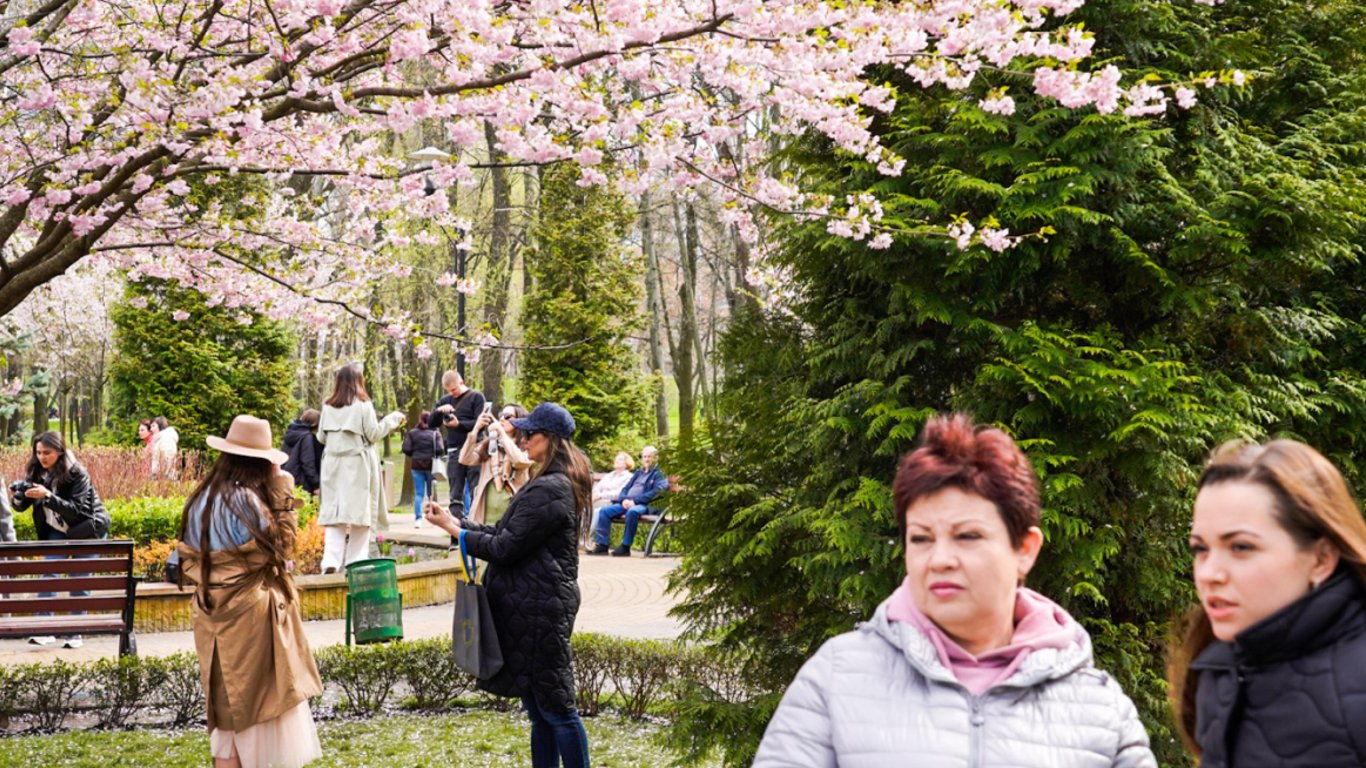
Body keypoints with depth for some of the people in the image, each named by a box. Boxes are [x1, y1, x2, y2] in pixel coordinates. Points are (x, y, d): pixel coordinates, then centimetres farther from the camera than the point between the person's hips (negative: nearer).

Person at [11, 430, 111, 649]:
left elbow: (77, 510, -31)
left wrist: (48, 496, -42)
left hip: (88, 529, -5)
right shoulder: (36, 472, -10)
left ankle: (76, 634, 4)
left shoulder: (77, 474, -25)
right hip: (58, 531, 5)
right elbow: (21, 506, -7)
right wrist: (16, 497, -31)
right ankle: (45, 630, -5)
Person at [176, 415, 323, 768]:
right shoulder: (246, 500, -19)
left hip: (212, 615, 8)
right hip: (251, 616, -8)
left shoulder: (201, 498, 5)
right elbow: (280, 546, -10)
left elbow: (189, 556, 12)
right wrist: (282, 494, -8)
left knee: (227, 705, 16)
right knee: (262, 703, 3)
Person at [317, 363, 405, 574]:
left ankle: (331, 561, -10)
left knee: (333, 512, 3)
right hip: (358, 464, -3)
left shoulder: (328, 406, 5)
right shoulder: (363, 405, -6)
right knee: (360, 511, 3)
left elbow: (321, 437, 9)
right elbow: (372, 434, -5)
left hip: (333, 465, 3)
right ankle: (355, 562, 1)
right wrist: (392, 419, 7)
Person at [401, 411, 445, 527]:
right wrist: (433, 454, 8)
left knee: (418, 493, 3)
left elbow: (406, 449, -7)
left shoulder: (412, 433, -1)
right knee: (431, 493, 10)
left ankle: (418, 518, -8)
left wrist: (413, 455, 12)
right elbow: (440, 450, -14)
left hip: (416, 465, 1)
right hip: (431, 465, -1)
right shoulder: (435, 433, -5)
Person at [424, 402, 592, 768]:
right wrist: (455, 520, 11)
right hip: (535, 606, 11)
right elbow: (505, 533, 17)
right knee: (541, 712, 14)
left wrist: (455, 529, -5)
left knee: (556, 709, -2)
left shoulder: (548, 490, -19)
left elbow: (505, 547, -18)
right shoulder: (553, 483, 16)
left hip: (538, 611, -11)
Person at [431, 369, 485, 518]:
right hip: (454, 451, 4)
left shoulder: (476, 397, 2)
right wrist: (439, 411, -6)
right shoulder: (445, 400, 16)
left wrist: (459, 424, -17)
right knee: (455, 494, 3)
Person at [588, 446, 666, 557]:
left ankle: (625, 547, -32)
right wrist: (624, 499, -2)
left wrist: (635, 500, -17)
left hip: (643, 505, -7)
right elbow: (626, 488, 22)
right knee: (604, 511, -12)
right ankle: (602, 545, -15)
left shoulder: (658, 474, 5)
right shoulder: (638, 472, 27)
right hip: (626, 503, 7)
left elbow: (656, 492, -10)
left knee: (632, 511, -39)